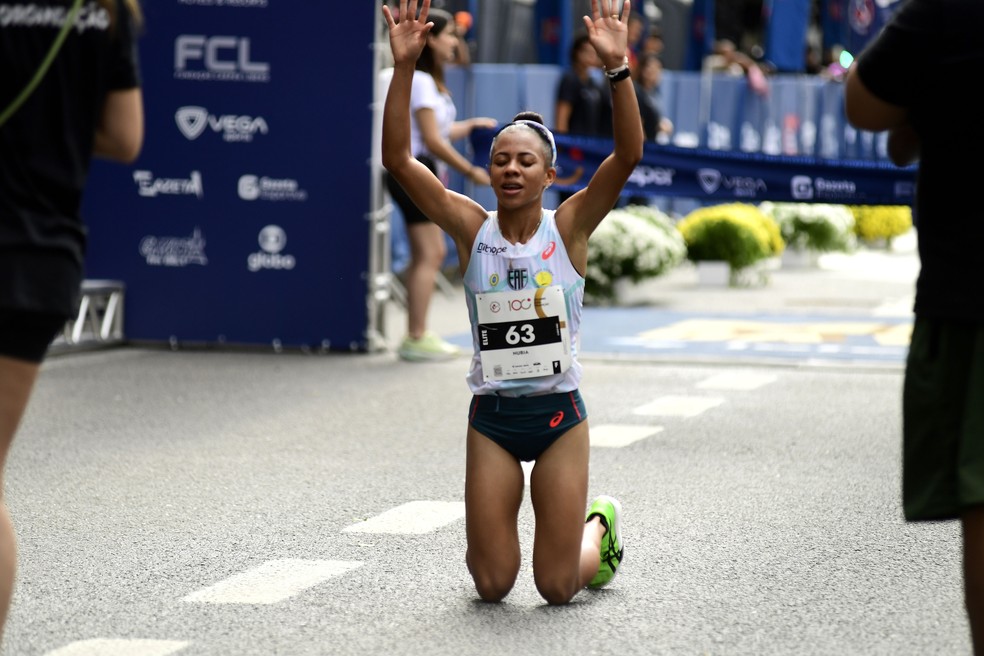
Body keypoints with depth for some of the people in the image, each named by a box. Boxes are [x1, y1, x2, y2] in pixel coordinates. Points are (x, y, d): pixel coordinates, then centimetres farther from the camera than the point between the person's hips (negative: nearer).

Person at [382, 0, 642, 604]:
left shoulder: (570, 227, -5)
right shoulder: (473, 229, -2)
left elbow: (629, 154, -18)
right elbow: (398, 160, -11)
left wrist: (617, 68, -29)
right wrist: (404, 67, -20)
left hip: (559, 413, -1)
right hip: (491, 417, 1)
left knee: (558, 587, 2)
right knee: (492, 585, 2)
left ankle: (599, 527, 35)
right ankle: (492, 538, 36)